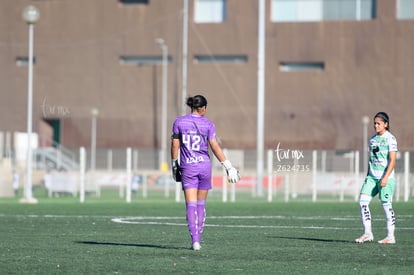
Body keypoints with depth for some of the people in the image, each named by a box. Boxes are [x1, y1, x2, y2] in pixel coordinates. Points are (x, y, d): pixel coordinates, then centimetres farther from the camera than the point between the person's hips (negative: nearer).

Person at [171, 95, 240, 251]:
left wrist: (174, 164, 14)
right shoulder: (208, 124, -3)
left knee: (191, 204, -3)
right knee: (201, 204, 13)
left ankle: (195, 241, -17)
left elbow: (174, 146, 2)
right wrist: (229, 167, -3)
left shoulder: (179, 122, 1)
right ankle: (198, 240, 16)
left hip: (187, 168, 0)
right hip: (204, 165, 0)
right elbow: (215, 147, -6)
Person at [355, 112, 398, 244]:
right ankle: (367, 233, -3)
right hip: (372, 176, 7)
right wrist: (368, 176, 19)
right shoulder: (372, 139, 14)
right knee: (363, 201, -6)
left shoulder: (390, 139, -7)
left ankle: (390, 236, 5)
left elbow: (393, 160, -12)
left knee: (386, 205, -4)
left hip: (385, 177, -7)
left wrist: (385, 177, -19)